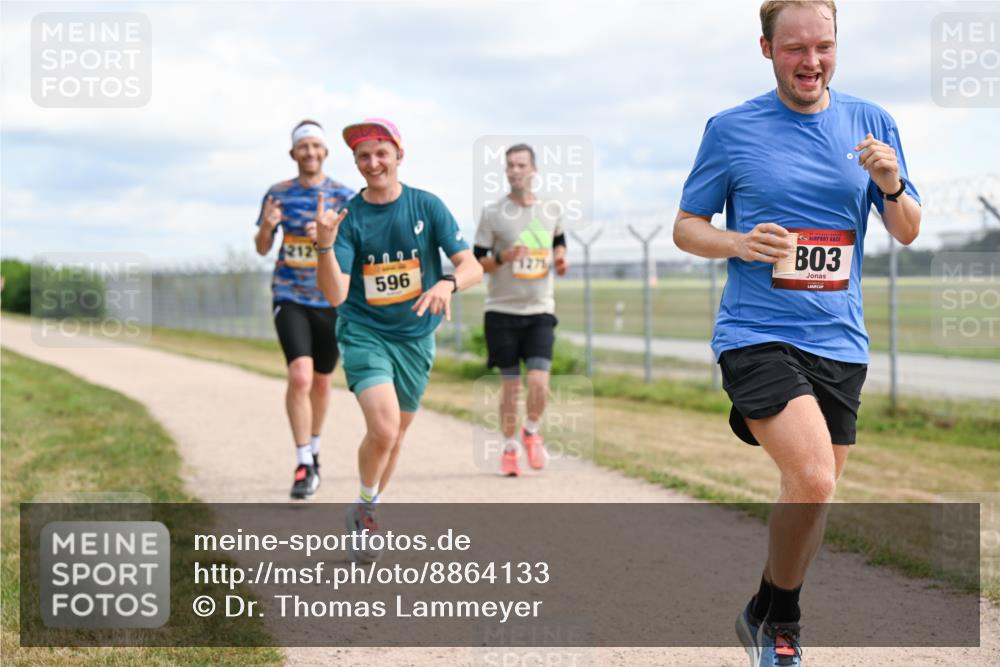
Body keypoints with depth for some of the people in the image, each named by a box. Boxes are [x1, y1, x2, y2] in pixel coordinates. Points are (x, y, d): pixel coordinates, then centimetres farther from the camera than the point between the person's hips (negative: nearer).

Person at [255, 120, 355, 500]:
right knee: (299, 376, -19)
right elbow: (262, 248, 7)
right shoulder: (278, 194, 2)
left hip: (331, 300, 1)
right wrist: (267, 225, -15)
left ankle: (313, 453, 37)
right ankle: (303, 464, -13)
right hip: (289, 297, -1)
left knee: (321, 382, 15)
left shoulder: (344, 196, -2)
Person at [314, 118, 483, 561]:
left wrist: (447, 284, -34)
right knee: (383, 429, -23)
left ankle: (367, 514, 39)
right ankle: (363, 507, 4)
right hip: (364, 333, -3)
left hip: (415, 337, 3)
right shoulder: (348, 218, -9)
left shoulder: (428, 207, -6)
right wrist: (325, 245, -35)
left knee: (395, 436, 15)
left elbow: (472, 267, -11)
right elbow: (335, 295, -17)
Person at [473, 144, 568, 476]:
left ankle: (531, 431, 17)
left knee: (539, 381, -12)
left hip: (540, 311, 2)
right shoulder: (493, 213, -4)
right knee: (510, 384, 2)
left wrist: (560, 259, 5)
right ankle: (509, 447, 20)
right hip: (502, 311, -2)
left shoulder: (550, 211, 6)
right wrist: (502, 258, -21)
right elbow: (475, 263, -2)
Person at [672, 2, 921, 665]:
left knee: (814, 491, 12)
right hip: (756, 333, -4)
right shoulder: (732, 129, -1)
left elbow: (908, 233, 10)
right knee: (812, 480, -22)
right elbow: (687, 226, 6)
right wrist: (739, 243, -16)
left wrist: (892, 185, -12)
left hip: (838, 342, 4)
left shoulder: (871, 123, 6)